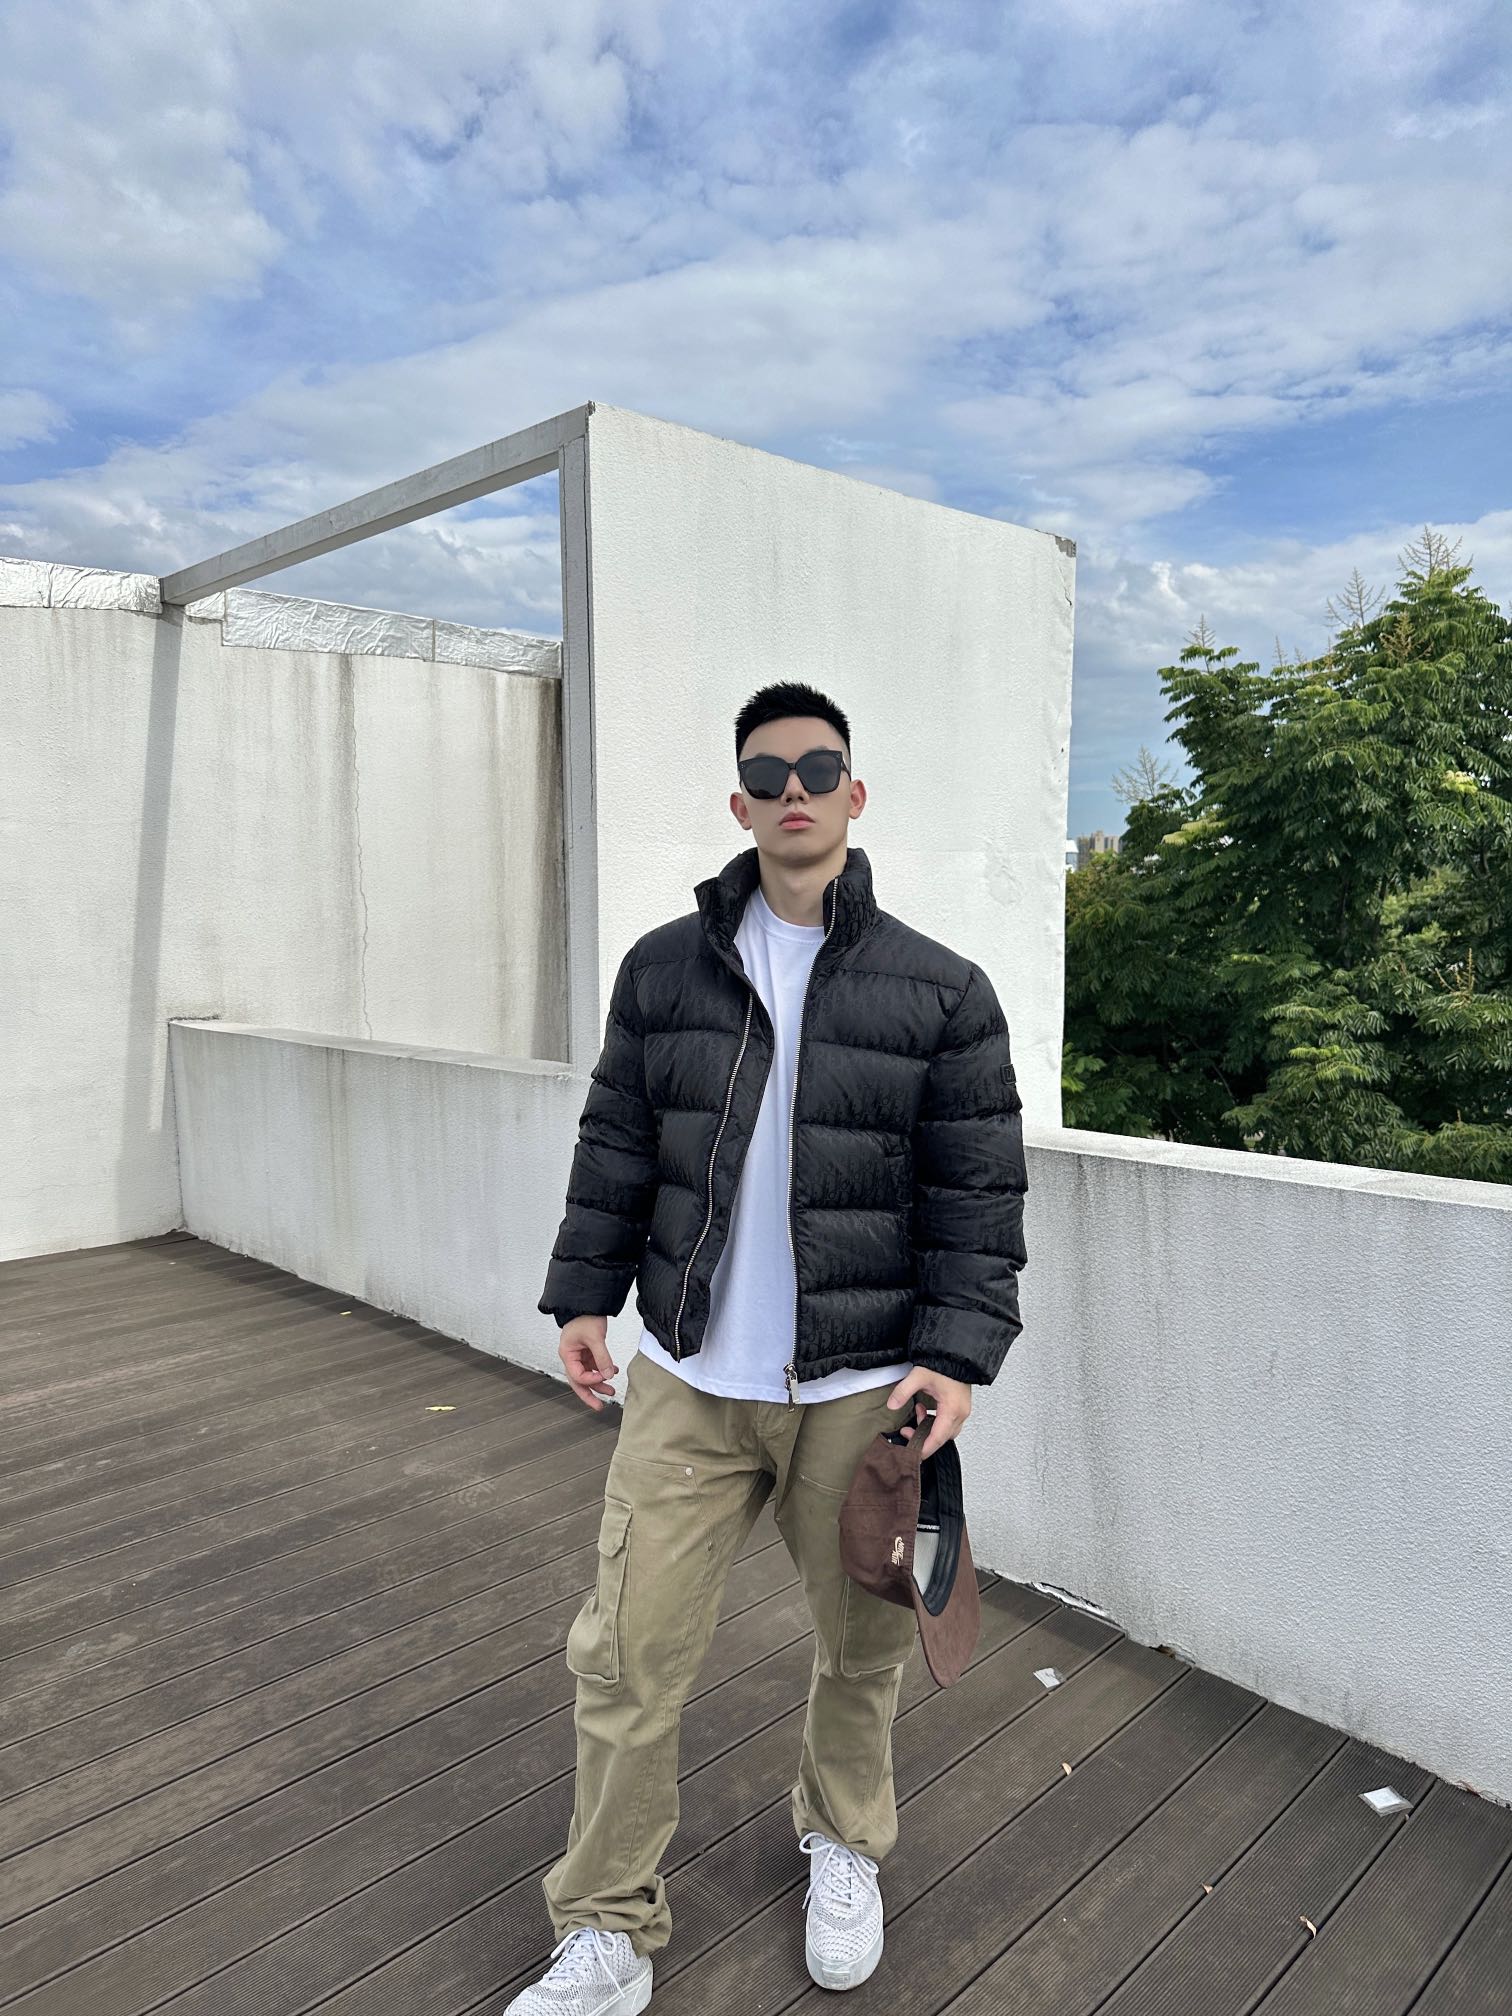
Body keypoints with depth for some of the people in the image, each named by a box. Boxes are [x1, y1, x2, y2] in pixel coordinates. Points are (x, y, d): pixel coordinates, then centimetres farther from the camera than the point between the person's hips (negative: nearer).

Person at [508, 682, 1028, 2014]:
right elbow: (615, 1146, 9)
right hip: (688, 1380, 2)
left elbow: (981, 1190, -4)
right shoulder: (664, 967, 2)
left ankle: (844, 1841, 48)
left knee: (863, 1650, 18)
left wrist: (958, 1352, -10)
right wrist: (585, 1294, 7)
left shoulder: (940, 990, -5)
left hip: (861, 1392, -1)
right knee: (627, 1659, 6)